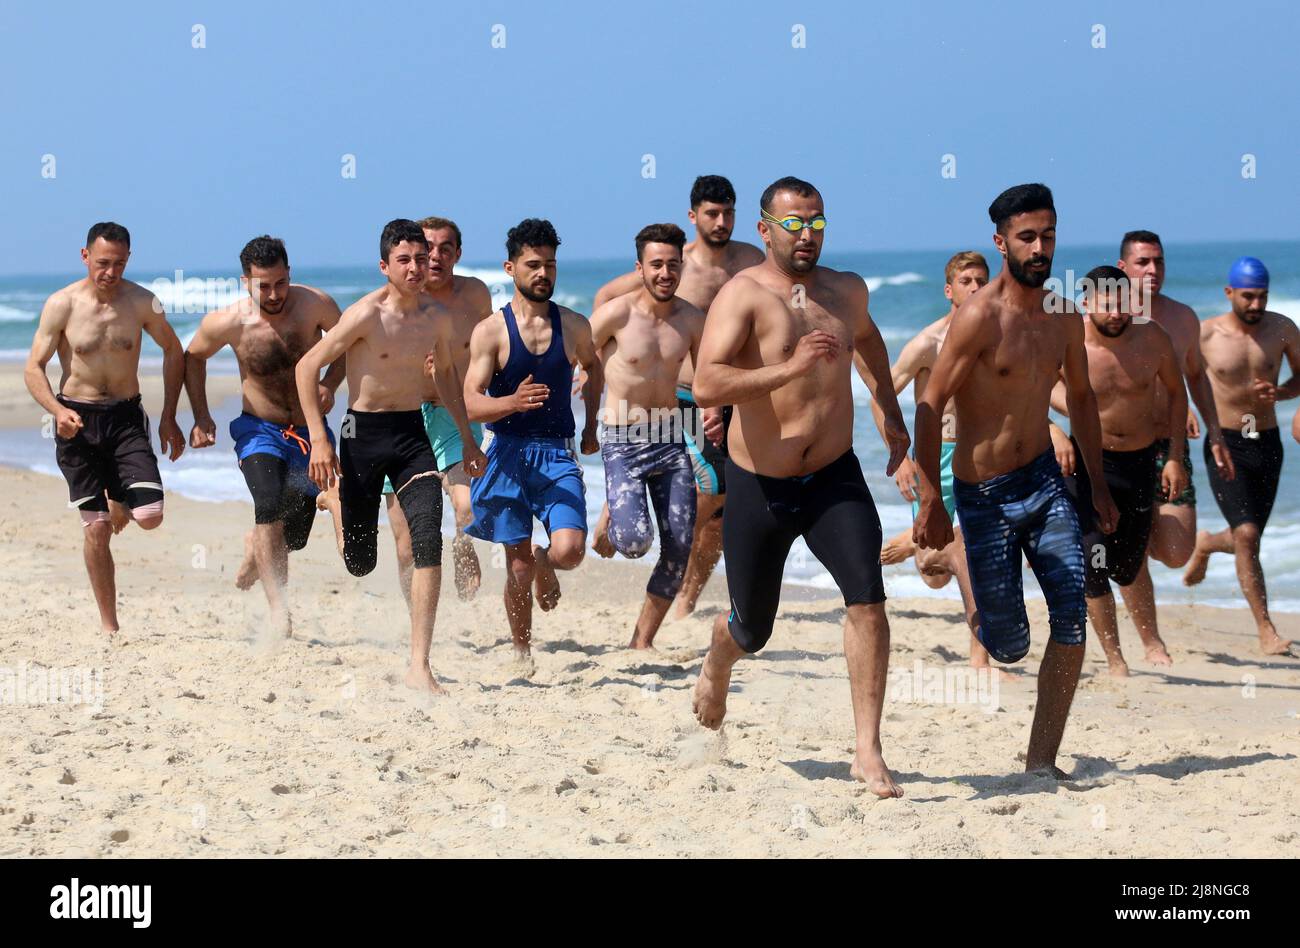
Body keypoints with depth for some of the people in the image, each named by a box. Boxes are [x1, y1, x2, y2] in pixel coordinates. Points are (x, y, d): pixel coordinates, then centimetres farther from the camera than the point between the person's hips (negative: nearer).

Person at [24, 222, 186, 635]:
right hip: (77, 422, -1)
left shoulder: (142, 303, -5)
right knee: (96, 529, -2)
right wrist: (57, 410, -25)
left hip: (126, 418, 1)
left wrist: (169, 418, 6)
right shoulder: (62, 304, -9)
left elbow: (174, 352, 10)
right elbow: (33, 368, -7)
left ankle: (120, 504, 24)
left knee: (150, 516, -13)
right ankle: (108, 624, 10)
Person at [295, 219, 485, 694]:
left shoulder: (437, 316, 3)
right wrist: (319, 440, -17)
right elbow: (307, 367, -11)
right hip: (363, 434, -4)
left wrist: (467, 438, 23)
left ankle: (419, 667, -16)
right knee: (359, 562, 4)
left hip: (412, 433, 4)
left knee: (429, 542, -16)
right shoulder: (366, 315, -15)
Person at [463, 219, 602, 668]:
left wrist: (590, 426, 23)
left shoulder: (574, 326, 6)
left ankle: (545, 562, 20)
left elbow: (593, 368, 28)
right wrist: (513, 402, -29)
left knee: (569, 551, -18)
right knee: (518, 567, 1)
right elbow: (472, 403, -10)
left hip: (558, 454, 2)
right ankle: (522, 653, 23)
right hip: (510, 455, -1)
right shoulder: (491, 331, -4)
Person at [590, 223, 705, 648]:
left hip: (672, 440, 4)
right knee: (634, 541, -21)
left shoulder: (692, 319, 2)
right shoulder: (616, 314, -11)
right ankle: (614, 518, 17)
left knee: (679, 550, 1)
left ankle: (642, 641, 16)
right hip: (623, 441, -4)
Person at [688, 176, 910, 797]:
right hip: (759, 487, -3)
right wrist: (789, 369, -35)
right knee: (751, 629, 13)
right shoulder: (743, 294, -13)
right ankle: (715, 669, 52)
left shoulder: (846, 291, 5)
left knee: (867, 597, -20)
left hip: (834, 478, 3)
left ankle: (868, 753, -16)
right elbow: (706, 385, -28)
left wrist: (891, 413, 29)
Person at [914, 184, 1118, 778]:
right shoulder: (980, 316, -15)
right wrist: (931, 502, -18)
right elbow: (930, 405, -15)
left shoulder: (1063, 317, 4)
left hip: (1044, 479, 5)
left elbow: (1080, 396, 20)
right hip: (985, 493, -5)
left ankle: (1041, 762, -2)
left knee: (1072, 621, -9)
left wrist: (1098, 484, 17)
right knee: (1009, 646, 0)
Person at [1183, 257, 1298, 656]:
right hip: (1225, 444, -3)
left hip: (1267, 443, 4)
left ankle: (1206, 544, 50)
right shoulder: (1205, 335, -8)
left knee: (1247, 538, 13)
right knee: (1247, 535, -16)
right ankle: (1266, 631, -10)